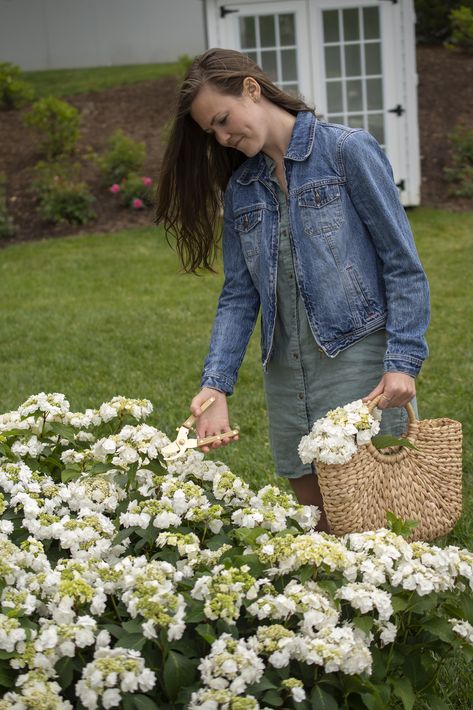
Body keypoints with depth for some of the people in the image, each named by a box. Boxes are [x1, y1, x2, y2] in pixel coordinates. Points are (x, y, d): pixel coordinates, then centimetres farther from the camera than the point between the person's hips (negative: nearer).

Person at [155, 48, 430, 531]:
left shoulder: (347, 151, -4)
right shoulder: (239, 188, 12)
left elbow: (403, 265, -6)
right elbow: (239, 296, 9)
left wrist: (403, 361, -14)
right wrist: (216, 386, -4)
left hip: (358, 363, -5)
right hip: (286, 376, 5)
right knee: (318, 521, 9)